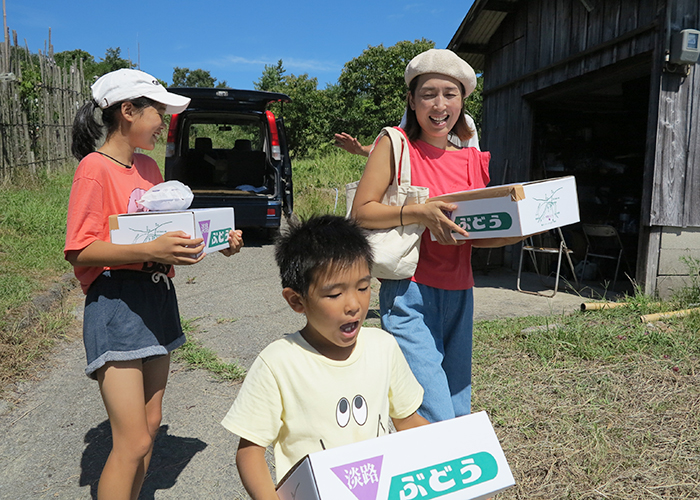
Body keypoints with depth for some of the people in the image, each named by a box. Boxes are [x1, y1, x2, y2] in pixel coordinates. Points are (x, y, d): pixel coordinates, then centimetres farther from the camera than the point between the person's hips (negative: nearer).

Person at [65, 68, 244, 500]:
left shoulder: (149, 167, 14)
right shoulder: (95, 168, -10)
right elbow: (78, 251, -16)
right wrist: (150, 251, -28)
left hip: (157, 298, 8)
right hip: (116, 302, -8)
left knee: (151, 423, 14)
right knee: (134, 442, -7)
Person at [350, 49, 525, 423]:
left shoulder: (472, 158, 11)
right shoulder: (394, 144, -2)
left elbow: (475, 235, 15)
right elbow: (361, 212, -8)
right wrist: (419, 213, -22)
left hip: (459, 294, 6)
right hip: (409, 292, -5)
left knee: (459, 413, 14)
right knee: (435, 419, -11)